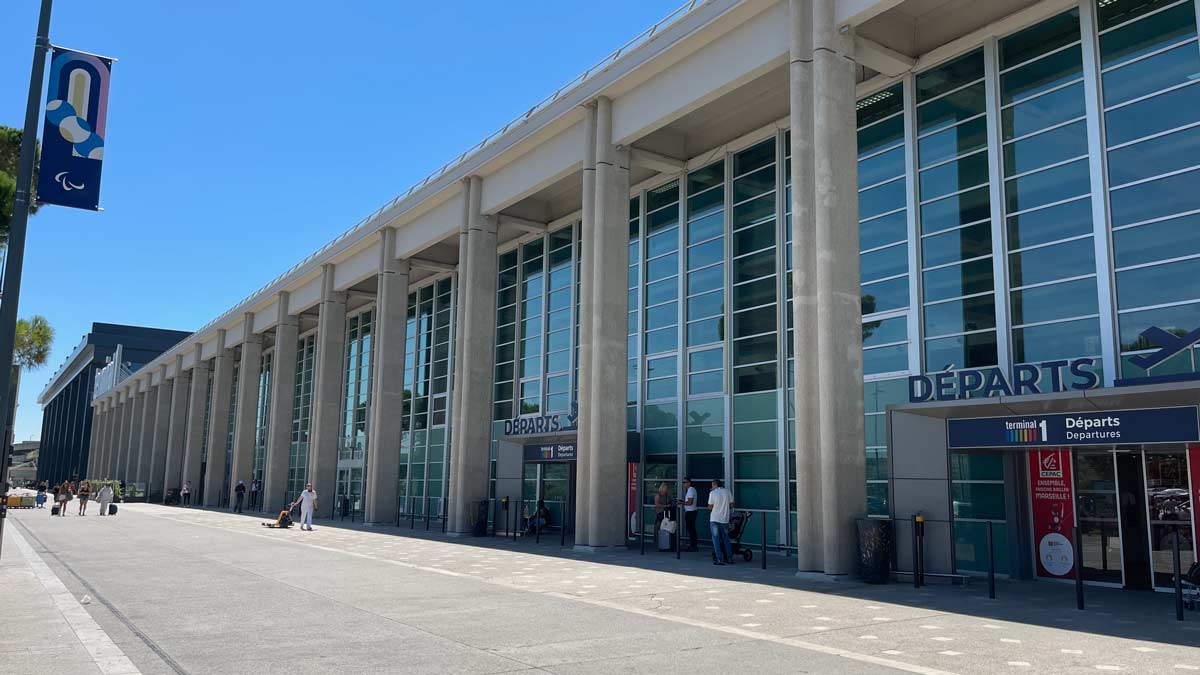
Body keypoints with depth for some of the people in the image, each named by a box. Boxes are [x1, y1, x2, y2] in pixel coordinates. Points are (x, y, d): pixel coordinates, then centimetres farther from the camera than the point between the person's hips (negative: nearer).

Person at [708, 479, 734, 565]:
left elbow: (710, 507, -8)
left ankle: (719, 559, -1)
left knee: (716, 539, 3)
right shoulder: (727, 492, 3)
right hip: (725, 519, 4)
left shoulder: (712, 493, -8)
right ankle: (729, 558, 17)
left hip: (714, 519, -4)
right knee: (726, 539, 16)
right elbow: (731, 505, 5)